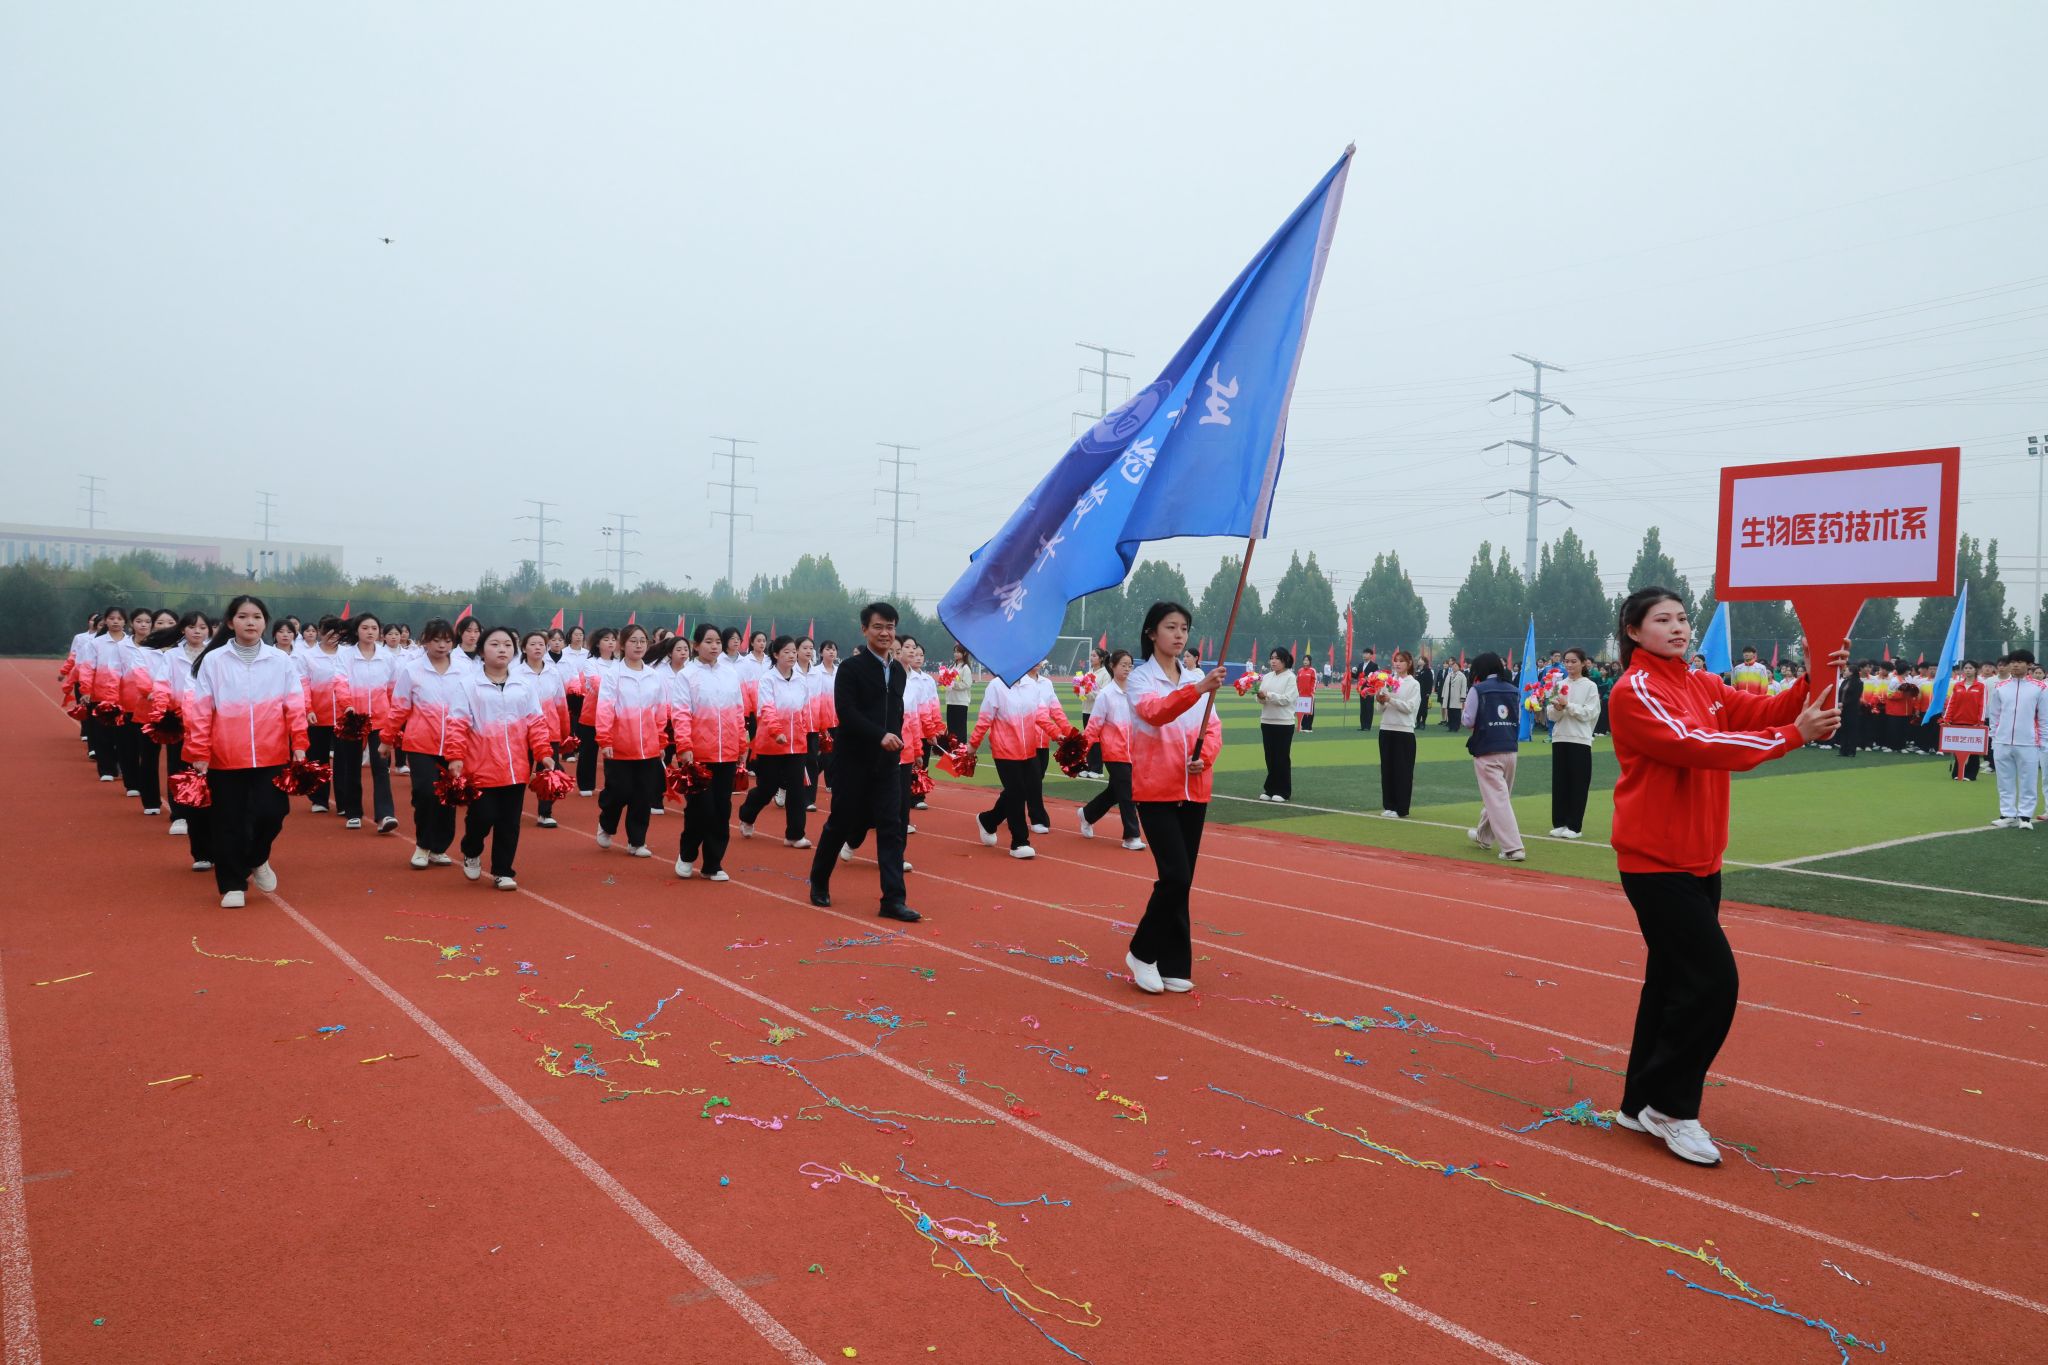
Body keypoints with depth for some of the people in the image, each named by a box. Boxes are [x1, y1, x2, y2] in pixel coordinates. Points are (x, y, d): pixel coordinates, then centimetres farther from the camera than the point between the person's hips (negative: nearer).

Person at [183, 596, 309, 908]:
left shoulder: (280, 660, 4)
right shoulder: (213, 660, 1)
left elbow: (295, 706, 3)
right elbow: (199, 710, 0)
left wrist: (299, 745, -3)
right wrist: (198, 753, -2)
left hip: (271, 755, 1)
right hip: (225, 757, -1)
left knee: (271, 813, -2)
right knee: (229, 822, 4)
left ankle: (257, 860, 29)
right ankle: (233, 885, 17)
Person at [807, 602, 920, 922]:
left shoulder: (898, 671, 10)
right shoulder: (851, 668, -8)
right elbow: (846, 713, -19)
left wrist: (895, 738, 5)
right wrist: (880, 736, -27)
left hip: (887, 762, 5)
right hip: (852, 760, -4)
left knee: (891, 827, -2)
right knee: (841, 823, 7)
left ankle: (894, 899, -1)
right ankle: (819, 883, 29)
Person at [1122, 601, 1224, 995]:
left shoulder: (1197, 678, 11)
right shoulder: (1139, 678, -6)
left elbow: (1213, 727, 9)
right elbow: (1155, 712, -26)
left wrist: (1205, 758, -12)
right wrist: (1198, 690, -41)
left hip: (1194, 790, 5)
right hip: (1156, 790, -5)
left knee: (1182, 879, 8)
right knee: (1175, 876, -13)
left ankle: (1171, 966, 18)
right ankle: (1142, 952, 6)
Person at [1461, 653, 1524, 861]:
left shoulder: (1478, 690, -8)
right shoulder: (1514, 690, 8)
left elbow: (1468, 722, -7)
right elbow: (1518, 721, 9)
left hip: (1487, 752, -6)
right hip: (1510, 750, 6)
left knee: (1498, 799, -5)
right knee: (1496, 795, 21)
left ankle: (1513, 848, -12)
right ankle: (1484, 835, 40)